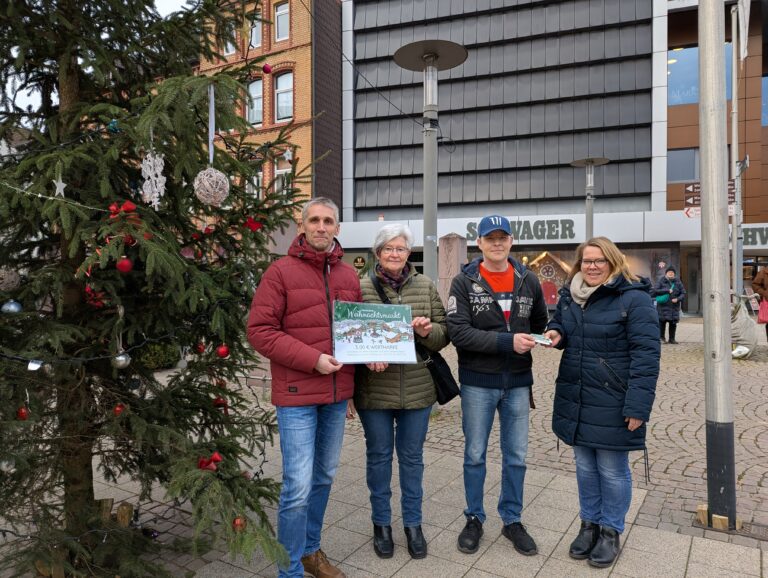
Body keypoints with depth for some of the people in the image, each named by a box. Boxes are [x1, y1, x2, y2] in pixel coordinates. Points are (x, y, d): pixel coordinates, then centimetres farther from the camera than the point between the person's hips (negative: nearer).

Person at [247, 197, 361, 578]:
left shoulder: (349, 275, 9)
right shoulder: (281, 271, -8)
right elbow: (259, 330, -14)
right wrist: (313, 359, -19)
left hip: (337, 395, 6)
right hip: (297, 394, -6)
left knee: (324, 477, 19)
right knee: (298, 486, -4)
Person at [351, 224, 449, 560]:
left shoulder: (426, 286, 3)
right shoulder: (362, 288, -4)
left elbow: (444, 335, 5)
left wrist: (429, 331, -16)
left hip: (417, 390, 2)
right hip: (374, 390, -1)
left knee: (412, 456, 15)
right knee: (379, 455, 13)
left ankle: (413, 523, 33)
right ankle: (381, 523, 32)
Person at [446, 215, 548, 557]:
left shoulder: (528, 281, 3)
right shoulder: (463, 282, -8)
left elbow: (540, 323, 17)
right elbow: (458, 332, -18)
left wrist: (531, 341, -1)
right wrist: (507, 341, -24)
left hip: (517, 382, 3)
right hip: (478, 382, -3)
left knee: (516, 456, 13)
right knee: (475, 455, 11)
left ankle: (512, 520, 32)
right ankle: (474, 518, 30)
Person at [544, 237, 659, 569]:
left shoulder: (634, 298, -13)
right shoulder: (569, 295, 7)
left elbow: (646, 354, -16)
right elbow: (559, 324, 25)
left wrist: (638, 405, -21)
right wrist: (556, 333, -1)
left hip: (612, 404, -5)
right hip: (575, 399, 6)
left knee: (612, 470, 8)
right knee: (585, 466, 17)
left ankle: (611, 531, 28)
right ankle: (589, 524, 34)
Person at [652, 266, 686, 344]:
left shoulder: (678, 282, 7)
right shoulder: (662, 281, -1)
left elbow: (683, 293, 8)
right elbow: (655, 291, -11)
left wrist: (678, 299, -10)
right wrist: (667, 291, -17)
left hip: (674, 306, 3)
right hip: (663, 305, -3)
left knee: (673, 323, 5)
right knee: (662, 321, -6)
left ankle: (672, 339, 16)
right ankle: (661, 337, 9)